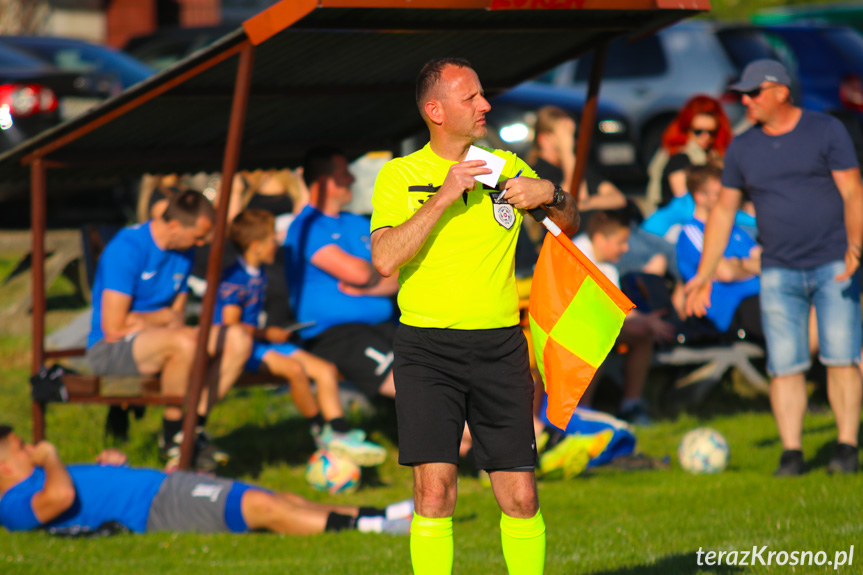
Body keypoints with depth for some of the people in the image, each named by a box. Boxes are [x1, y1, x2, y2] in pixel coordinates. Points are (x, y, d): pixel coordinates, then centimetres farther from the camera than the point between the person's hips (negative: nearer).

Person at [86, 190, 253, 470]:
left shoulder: (183, 252, 7)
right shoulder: (127, 248, -19)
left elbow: (177, 315, 12)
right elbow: (113, 328, -22)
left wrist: (145, 321, -12)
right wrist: (164, 317, -6)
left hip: (153, 338, 8)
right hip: (110, 351, -8)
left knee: (238, 339, -9)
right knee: (186, 343, -36)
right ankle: (172, 437, -19)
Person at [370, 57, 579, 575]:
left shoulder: (506, 167, 9)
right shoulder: (400, 175, 0)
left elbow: (569, 224, 22)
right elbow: (386, 259, -14)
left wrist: (550, 195, -1)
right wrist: (443, 197, -18)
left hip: (499, 346, 3)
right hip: (427, 347, -3)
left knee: (520, 495, 0)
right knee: (435, 488, -11)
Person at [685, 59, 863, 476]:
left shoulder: (826, 131, -2)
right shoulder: (742, 149, 8)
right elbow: (723, 212, 14)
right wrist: (704, 274, 9)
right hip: (779, 272, 3)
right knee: (785, 365, -4)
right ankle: (791, 453, -1)